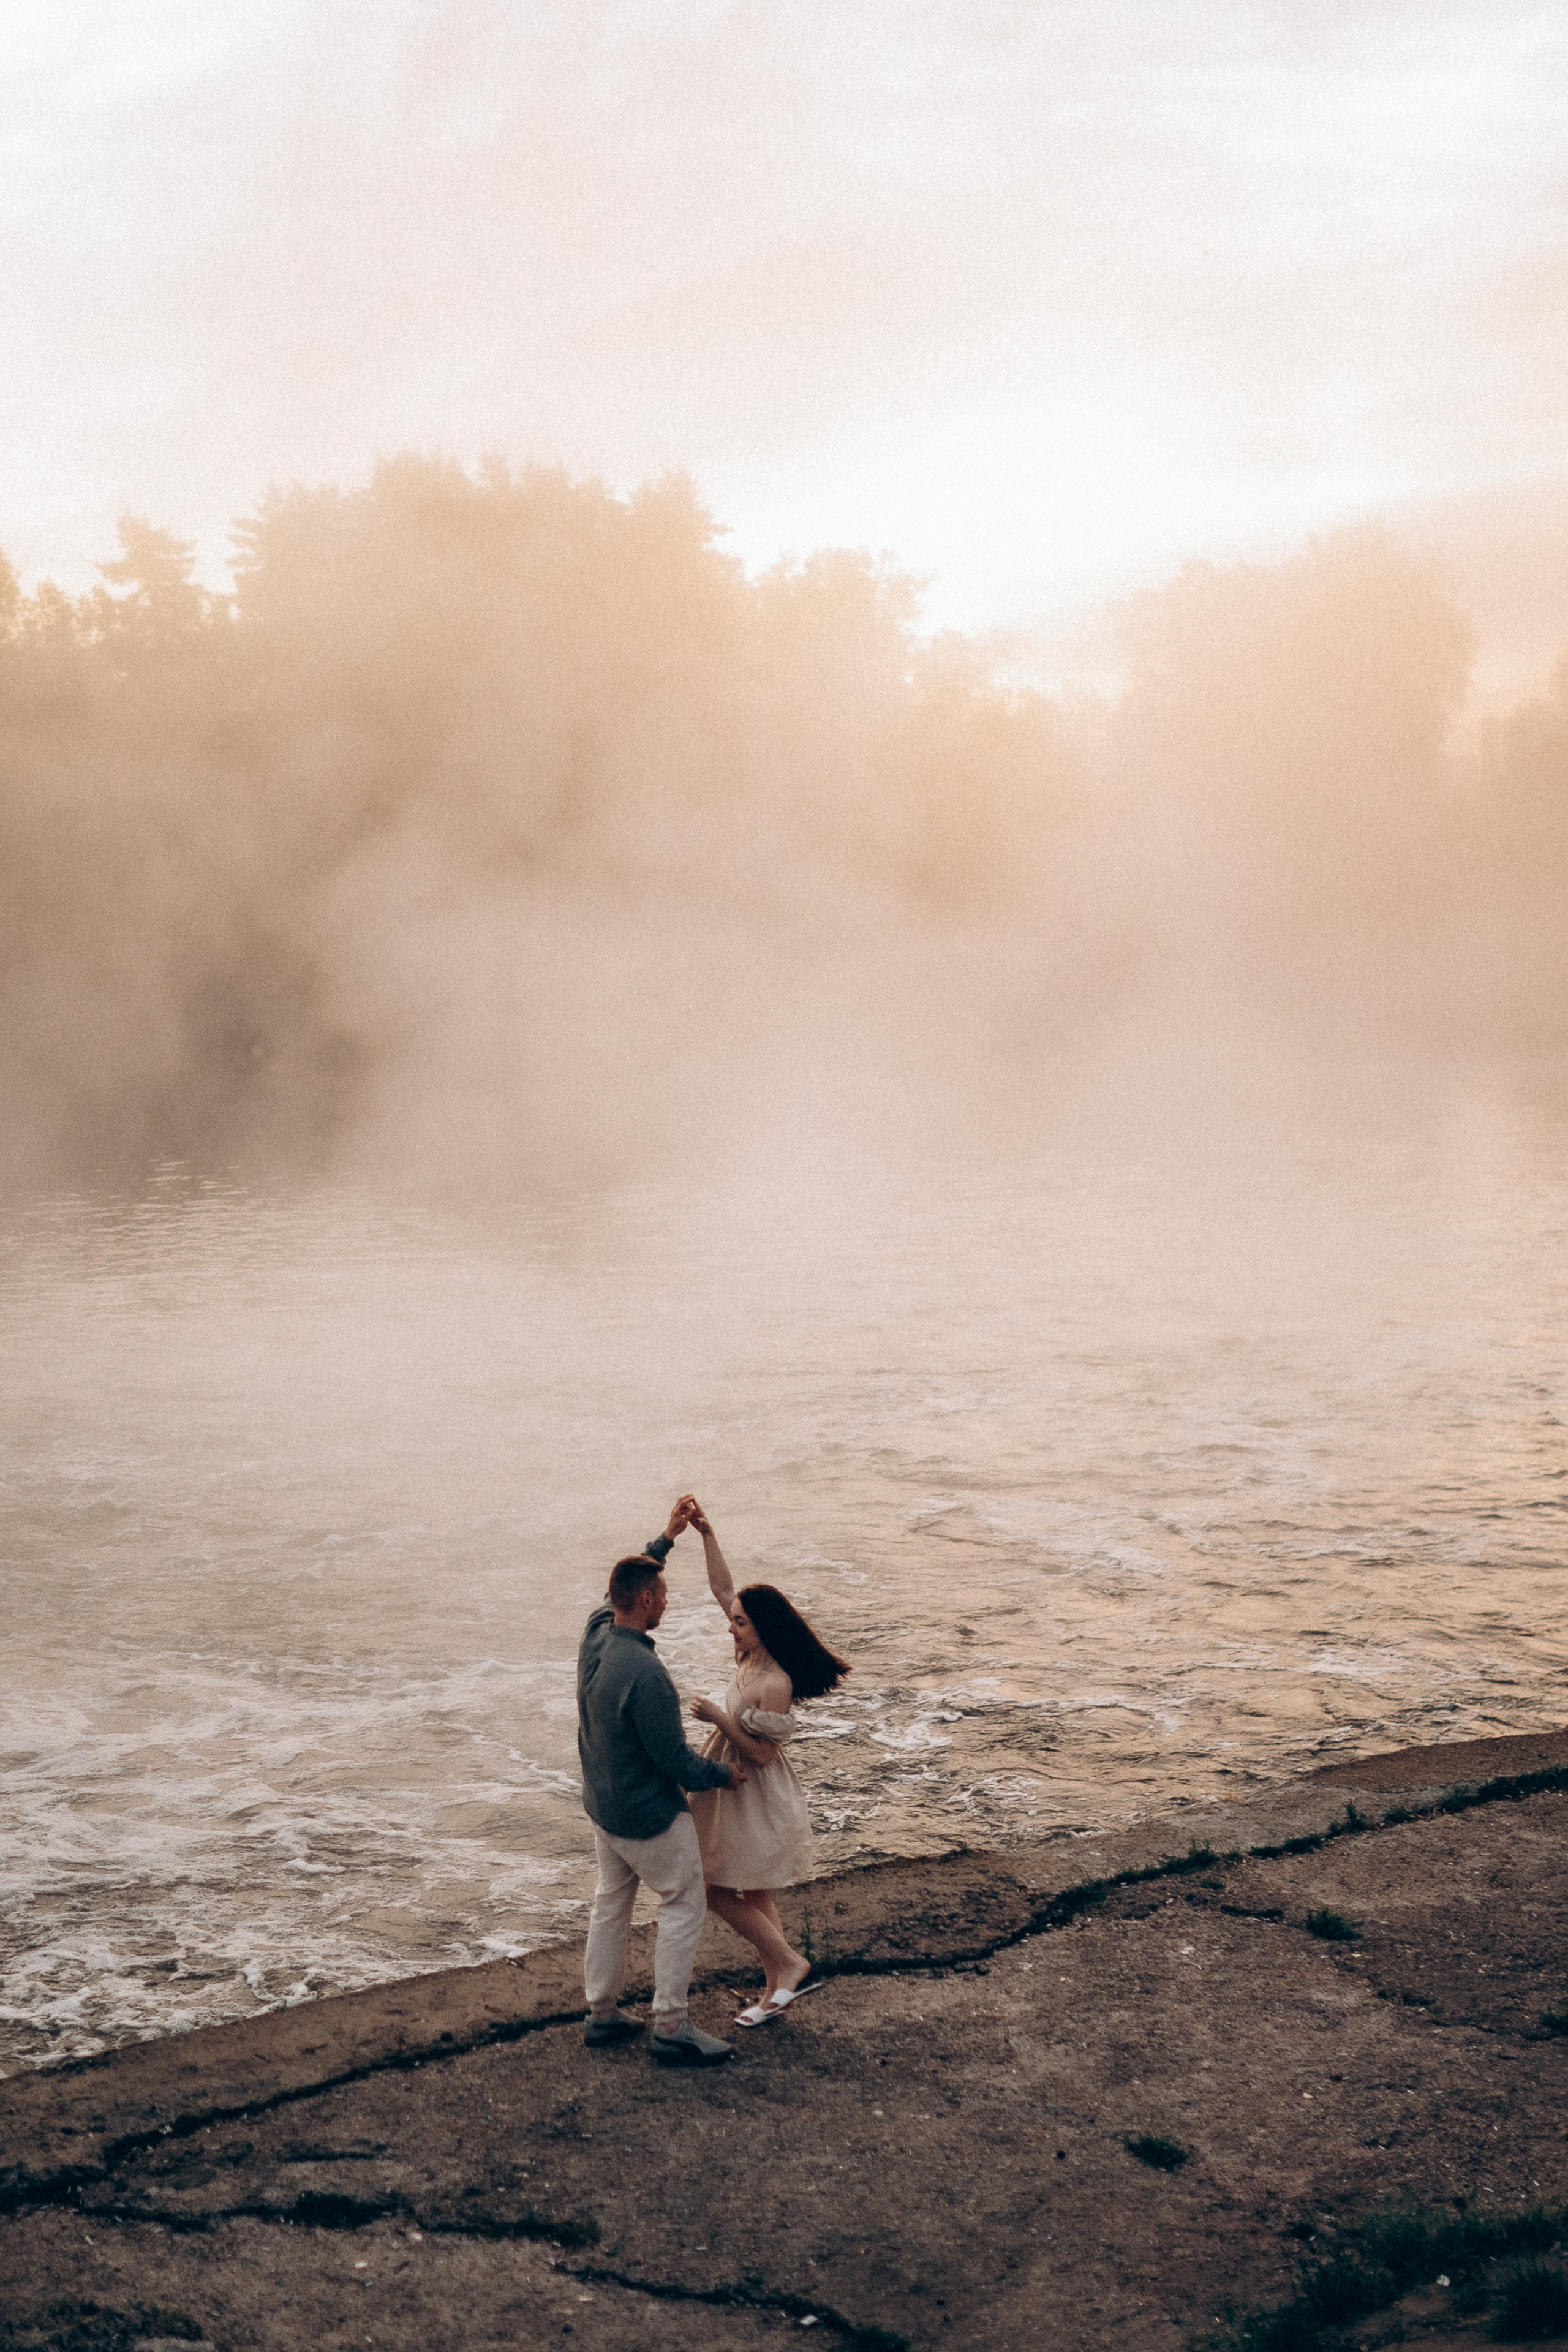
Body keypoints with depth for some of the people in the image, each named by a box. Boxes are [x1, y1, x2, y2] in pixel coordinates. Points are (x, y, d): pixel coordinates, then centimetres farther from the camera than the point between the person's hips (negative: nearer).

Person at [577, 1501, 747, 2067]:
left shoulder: (596, 1632, -8)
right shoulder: (644, 1674, -32)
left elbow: (628, 1583, 17)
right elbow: (673, 1759, -24)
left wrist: (667, 1538, 20)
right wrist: (723, 1775, -7)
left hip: (603, 1803, 8)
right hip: (648, 1813, -8)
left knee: (612, 1901, 20)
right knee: (684, 1905, 6)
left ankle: (602, 2012, 29)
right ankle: (671, 2027, 8)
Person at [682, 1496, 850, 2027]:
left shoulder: (775, 1684, -27)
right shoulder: (752, 1656, -3)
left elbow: (761, 1753, -23)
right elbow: (722, 1588, 1)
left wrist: (719, 1718, -22)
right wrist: (706, 1533, -7)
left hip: (757, 1799, -9)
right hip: (738, 1793, 9)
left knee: (719, 1893, 2)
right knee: (753, 1899, 17)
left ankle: (790, 1964, 13)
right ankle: (779, 1986, 27)